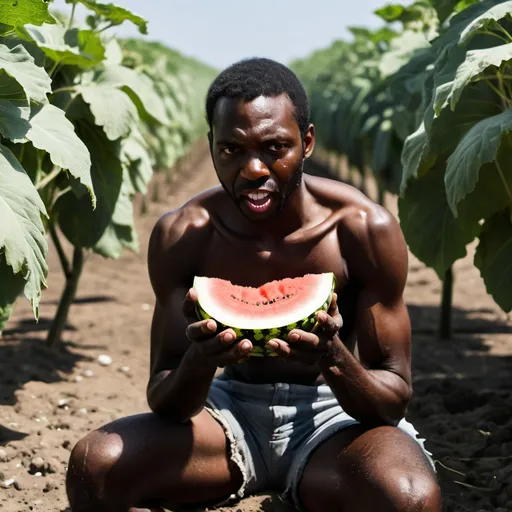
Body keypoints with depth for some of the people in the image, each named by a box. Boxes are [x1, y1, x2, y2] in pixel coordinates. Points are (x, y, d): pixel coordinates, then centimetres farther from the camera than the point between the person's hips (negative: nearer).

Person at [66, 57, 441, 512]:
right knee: (95, 466, -26)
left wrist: (334, 360, -35)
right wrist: (199, 361, -33)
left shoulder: (364, 228, -16)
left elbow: (396, 398, -12)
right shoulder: (180, 235, -11)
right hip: (229, 409, 2)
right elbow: (165, 403, -8)